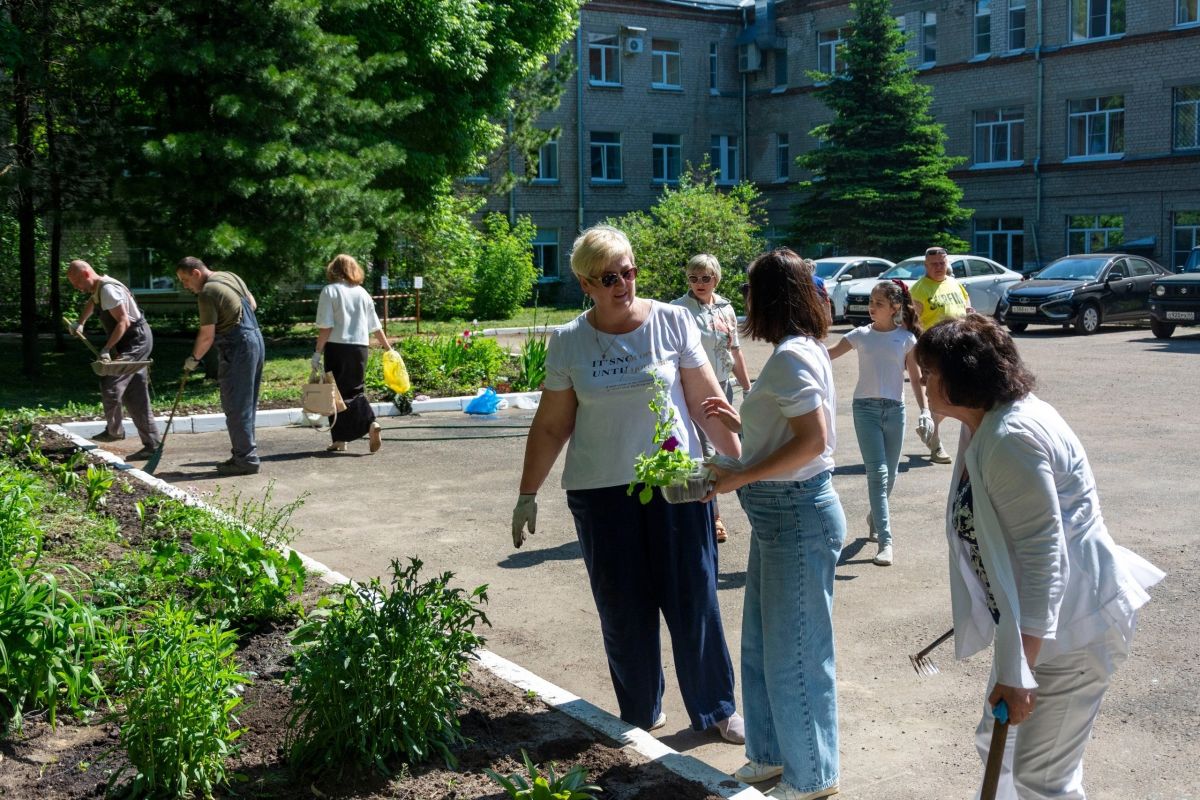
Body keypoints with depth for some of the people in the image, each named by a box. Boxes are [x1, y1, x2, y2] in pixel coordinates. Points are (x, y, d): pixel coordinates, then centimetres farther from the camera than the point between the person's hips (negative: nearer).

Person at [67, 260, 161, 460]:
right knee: (135, 396, 6)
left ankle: (114, 431, 8)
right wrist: (80, 323, 28)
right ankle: (151, 444, 6)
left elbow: (123, 321, -24)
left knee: (110, 385, -12)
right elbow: (91, 303, 39)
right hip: (136, 341, 10)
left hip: (136, 341, -10)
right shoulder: (98, 289, 13)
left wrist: (107, 348, -28)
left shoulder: (108, 290, -18)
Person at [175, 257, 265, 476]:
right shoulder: (231, 277, 13)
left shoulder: (207, 293, -14)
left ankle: (245, 459, -3)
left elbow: (207, 335, -14)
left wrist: (194, 358, 0)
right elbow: (252, 304, 23)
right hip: (256, 339, 10)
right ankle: (245, 454, 18)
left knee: (235, 407, -5)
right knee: (246, 404, 13)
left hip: (237, 348, -9)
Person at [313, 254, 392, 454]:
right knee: (355, 390, 13)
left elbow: (325, 327, -10)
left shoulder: (330, 291, -3)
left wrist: (317, 353, -7)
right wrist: (388, 348, 23)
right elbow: (375, 326, 13)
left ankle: (340, 440, 7)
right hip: (360, 347, 4)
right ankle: (371, 423, -11)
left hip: (337, 347, -4)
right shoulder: (362, 293, 10)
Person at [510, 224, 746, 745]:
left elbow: (706, 402, 1)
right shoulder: (568, 343, 1)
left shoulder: (672, 322, -2)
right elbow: (550, 426, 6)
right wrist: (527, 495, 7)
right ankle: (640, 713, 26)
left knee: (693, 599, 3)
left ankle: (715, 709, 21)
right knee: (623, 609, 8)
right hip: (600, 491, 1)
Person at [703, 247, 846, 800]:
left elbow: (813, 440, -26)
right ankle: (772, 754, 33)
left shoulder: (791, 356, -18)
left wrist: (740, 477, -21)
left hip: (796, 516, -10)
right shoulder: (804, 350, 11)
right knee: (762, 643, 19)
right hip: (781, 514, 10)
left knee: (793, 652, 4)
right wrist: (738, 422, 18)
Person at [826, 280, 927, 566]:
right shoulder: (861, 335, 3)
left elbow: (915, 378, 5)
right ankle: (885, 541, -11)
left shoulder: (906, 338, 3)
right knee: (877, 473, -9)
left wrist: (924, 410, -3)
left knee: (889, 475, 11)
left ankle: (875, 517, 40)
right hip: (866, 407, -1)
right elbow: (826, 355, 3)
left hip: (894, 409, 1)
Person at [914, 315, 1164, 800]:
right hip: (1031, 619, 11)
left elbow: (1042, 555, -29)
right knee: (998, 744, 20)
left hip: (1067, 628, -11)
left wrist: (1018, 670, -28)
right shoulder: (984, 426, 7)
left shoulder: (1011, 438, -25)